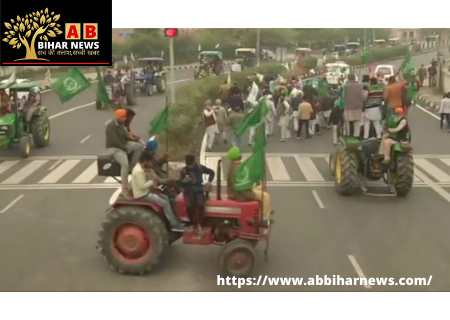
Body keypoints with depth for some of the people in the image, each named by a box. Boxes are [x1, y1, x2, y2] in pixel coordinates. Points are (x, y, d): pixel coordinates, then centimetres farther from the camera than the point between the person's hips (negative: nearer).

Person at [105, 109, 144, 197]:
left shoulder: (120, 124, 8)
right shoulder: (111, 126, -20)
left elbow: (125, 136, 16)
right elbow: (115, 141, -25)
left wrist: (134, 140, 0)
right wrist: (126, 149, -23)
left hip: (123, 145, 9)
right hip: (114, 148, -9)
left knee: (140, 146, -8)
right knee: (125, 164, -31)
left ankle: (132, 168, -2)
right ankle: (124, 190, -28)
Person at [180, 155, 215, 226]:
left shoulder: (200, 167, 1)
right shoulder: (183, 170, 2)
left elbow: (212, 172, 12)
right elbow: (181, 184, 6)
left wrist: (209, 182, -1)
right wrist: (184, 181, -16)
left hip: (199, 190, 0)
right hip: (188, 191, 0)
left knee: (200, 205, -29)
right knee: (189, 206, -29)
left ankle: (199, 224, -10)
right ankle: (193, 224, -9)